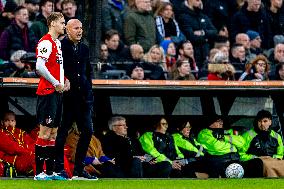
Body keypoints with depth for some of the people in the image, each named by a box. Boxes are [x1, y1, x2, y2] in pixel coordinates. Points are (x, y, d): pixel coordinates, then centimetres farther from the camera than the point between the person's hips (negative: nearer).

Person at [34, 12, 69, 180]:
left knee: (53, 131, 10)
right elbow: (40, 67, -22)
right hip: (48, 91, -10)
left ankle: (50, 172, 14)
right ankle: (39, 172, -7)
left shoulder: (57, 43, 18)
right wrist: (56, 83, -16)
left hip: (57, 92, 10)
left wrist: (65, 81, 10)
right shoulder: (46, 42, -13)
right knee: (45, 131, -9)